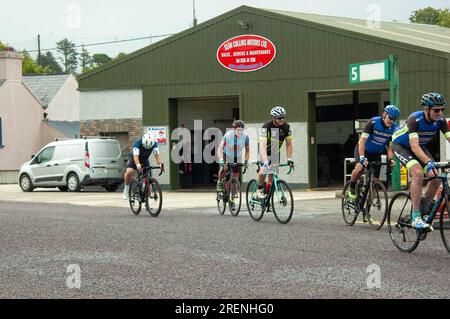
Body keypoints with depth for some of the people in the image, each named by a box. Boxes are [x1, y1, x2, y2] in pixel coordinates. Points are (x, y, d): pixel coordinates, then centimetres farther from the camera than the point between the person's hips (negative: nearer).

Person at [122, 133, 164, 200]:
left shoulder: (154, 144, -26)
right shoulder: (137, 143, -36)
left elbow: (157, 155, -34)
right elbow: (136, 156, -48)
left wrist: (160, 164, -54)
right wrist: (138, 165, -67)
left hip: (145, 160, 3)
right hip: (133, 159, -3)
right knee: (129, 172, -31)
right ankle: (126, 188, -10)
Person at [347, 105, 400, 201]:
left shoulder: (394, 129, -13)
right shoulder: (373, 122, -25)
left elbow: (390, 146, -10)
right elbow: (362, 140, -30)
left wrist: (390, 159, -30)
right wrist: (362, 157, -41)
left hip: (376, 154, 4)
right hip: (363, 150, -4)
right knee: (359, 168, -33)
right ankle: (352, 189, -9)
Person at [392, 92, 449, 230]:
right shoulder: (415, 119, -34)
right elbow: (414, 146, -43)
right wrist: (429, 163, -56)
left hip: (420, 147, 6)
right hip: (401, 145, -6)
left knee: (436, 177, -9)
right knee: (418, 173, -30)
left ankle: (423, 210, 12)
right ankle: (416, 217, -27)